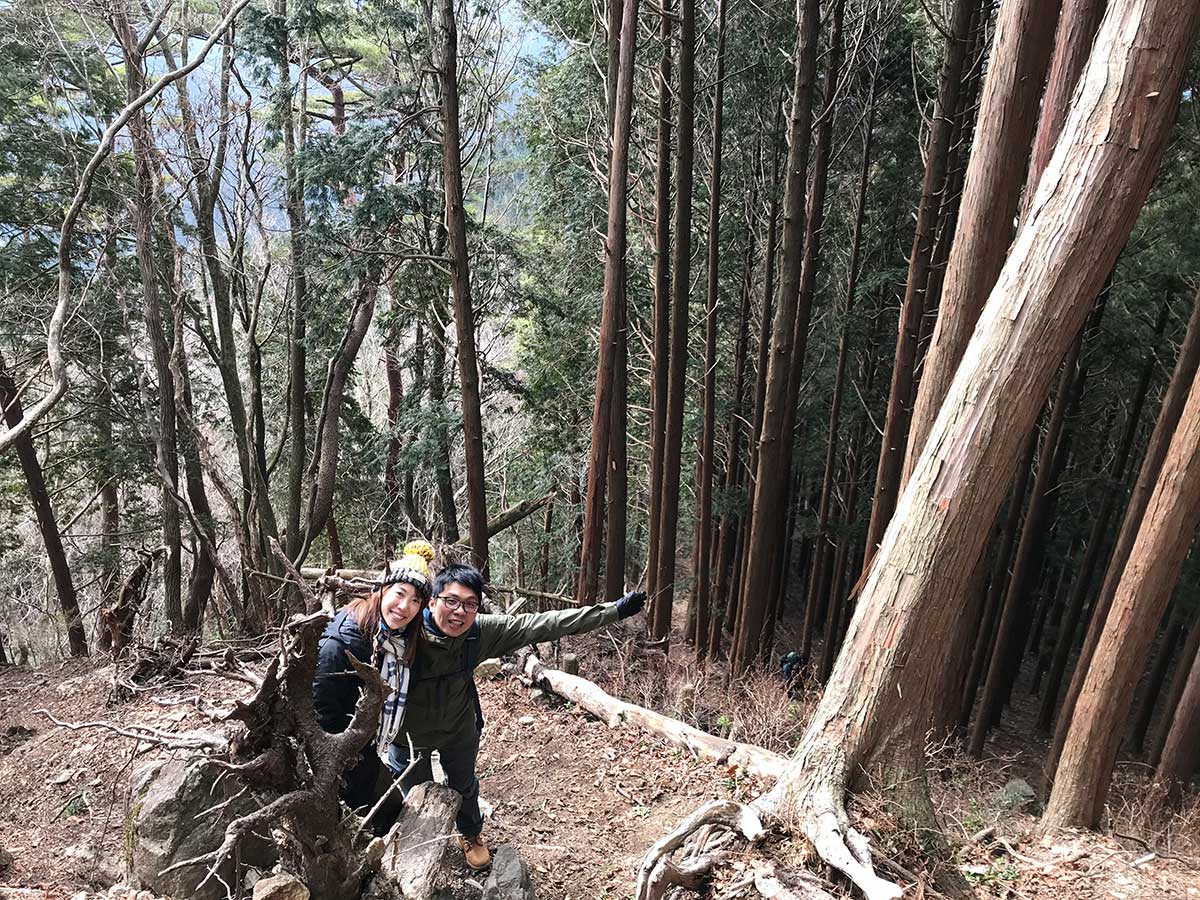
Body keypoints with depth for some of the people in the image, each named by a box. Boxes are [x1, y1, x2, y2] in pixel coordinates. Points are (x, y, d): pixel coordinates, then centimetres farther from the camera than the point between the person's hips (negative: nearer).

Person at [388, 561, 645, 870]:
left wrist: (614, 611, -28)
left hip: (460, 732, 3)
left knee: (464, 787, 29)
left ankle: (471, 835, 60)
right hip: (410, 737, -3)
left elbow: (541, 625, -27)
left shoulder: (480, 631, -27)